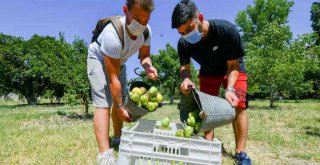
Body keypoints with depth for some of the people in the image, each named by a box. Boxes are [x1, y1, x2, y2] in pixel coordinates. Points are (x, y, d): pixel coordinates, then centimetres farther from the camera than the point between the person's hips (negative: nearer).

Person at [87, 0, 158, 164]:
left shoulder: (146, 30, -23)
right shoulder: (112, 34, -42)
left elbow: (144, 55, -6)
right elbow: (113, 79, -38)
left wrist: (148, 67, -31)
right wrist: (120, 109, -31)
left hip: (118, 61, 7)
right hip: (99, 59, -7)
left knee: (120, 99, 12)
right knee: (103, 103, -20)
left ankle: (117, 138, 30)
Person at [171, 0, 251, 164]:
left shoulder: (227, 30, -35)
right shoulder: (183, 43, -24)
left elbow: (233, 65, -26)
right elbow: (184, 66, -15)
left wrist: (230, 89, -42)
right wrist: (185, 79, -40)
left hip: (232, 69, -3)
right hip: (208, 73, 4)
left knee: (238, 105, -17)